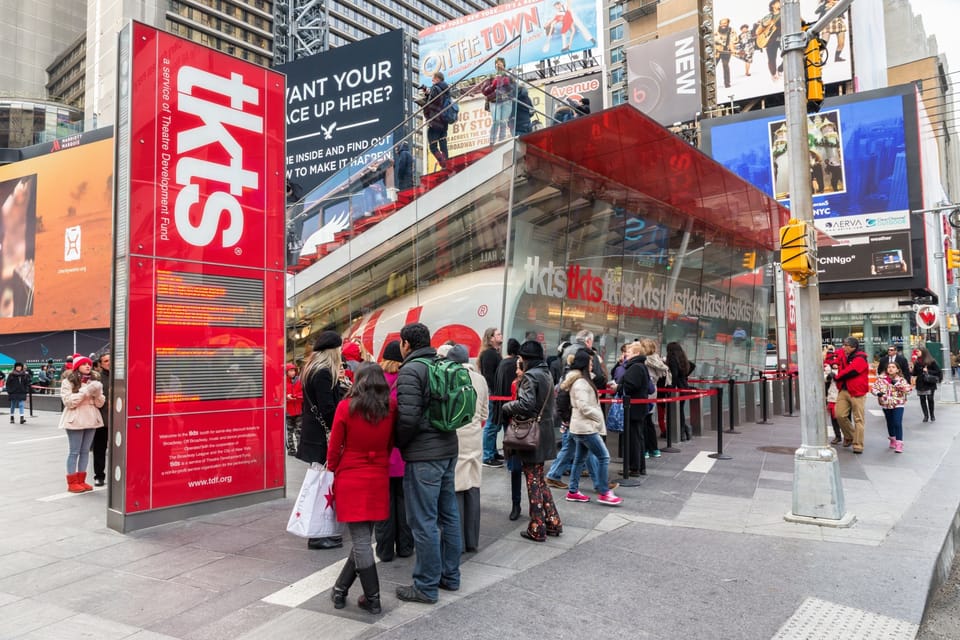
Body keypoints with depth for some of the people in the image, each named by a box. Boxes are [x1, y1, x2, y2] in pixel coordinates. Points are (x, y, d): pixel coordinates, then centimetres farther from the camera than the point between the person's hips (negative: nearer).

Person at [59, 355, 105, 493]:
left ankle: (81, 480, 16)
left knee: (85, 451, 9)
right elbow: (68, 401, -13)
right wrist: (86, 392, -20)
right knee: (74, 451, -1)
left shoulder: (94, 381, 12)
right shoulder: (68, 381, -2)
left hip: (91, 419, 5)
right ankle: (72, 482, 6)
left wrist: (97, 394, -12)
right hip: (75, 420, -5)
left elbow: (100, 403, 9)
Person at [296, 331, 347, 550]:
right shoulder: (324, 373, -17)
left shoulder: (311, 370, 14)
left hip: (312, 432, 10)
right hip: (322, 436, -10)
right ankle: (317, 535, 5)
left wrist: (336, 380, 12)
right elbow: (328, 409, -19)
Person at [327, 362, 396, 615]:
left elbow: (334, 447, -4)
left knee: (360, 539, 4)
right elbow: (390, 445, 7)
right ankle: (340, 589, 27)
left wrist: (333, 472, 11)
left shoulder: (345, 407, -11)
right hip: (379, 480, 3)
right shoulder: (391, 408, -3)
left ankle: (372, 599, 10)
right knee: (363, 538, 15)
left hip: (350, 480, -3)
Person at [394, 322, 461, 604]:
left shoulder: (410, 370, -14)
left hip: (423, 454, -9)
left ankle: (426, 586, 10)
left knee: (423, 521, 0)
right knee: (448, 514, 16)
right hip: (448, 448, 9)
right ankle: (450, 576, 29)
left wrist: (399, 443, -3)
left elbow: (408, 417, -20)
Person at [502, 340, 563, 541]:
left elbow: (526, 404, -26)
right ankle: (553, 523, 22)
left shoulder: (530, 376, -15)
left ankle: (537, 529, 8)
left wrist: (507, 407, -10)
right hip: (544, 432, 9)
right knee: (540, 480, 18)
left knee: (533, 481, 1)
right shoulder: (546, 374, 12)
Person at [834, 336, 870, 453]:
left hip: (856, 392, -6)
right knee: (840, 415, -3)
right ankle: (849, 436, 21)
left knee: (858, 419, -1)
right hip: (843, 390, 6)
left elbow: (849, 372, -18)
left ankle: (858, 445, 3)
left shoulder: (860, 359, -11)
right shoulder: (843, 355, 10)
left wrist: (836, 377, -3)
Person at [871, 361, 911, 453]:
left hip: (898, 405, -3)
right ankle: (893, 440, 38)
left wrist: (897, 383, -21)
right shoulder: (881, 378, 0)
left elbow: (908, 389, -16)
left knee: (898, 424, -11)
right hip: (886, 404, 3)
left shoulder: (901, 379, -4)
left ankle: (899, 444, -5)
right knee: (890, 423, 16)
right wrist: (877, 393, -20)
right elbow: (873, 387, -1)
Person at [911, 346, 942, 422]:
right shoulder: (917, 362, 5)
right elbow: (915, 373, 9)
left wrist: (928, 371, -15)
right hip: (920, 384, 3)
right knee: (922, 399, 2)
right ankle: (926, 415, 10)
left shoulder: (931, 361, -6)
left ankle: (932, 415, 16)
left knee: (930, 399, 0)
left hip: (930, 384, -3)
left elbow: (938, 371, -7)